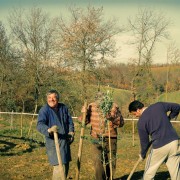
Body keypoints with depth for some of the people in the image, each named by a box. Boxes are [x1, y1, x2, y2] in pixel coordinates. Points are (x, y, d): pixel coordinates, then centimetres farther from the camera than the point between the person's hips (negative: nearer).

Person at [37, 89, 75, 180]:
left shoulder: (63, 108, 6)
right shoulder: (44, 110, -13)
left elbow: (70, 121, 15)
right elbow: (40, 125, -26)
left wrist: (71, 131, -4)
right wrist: (49, 130, -46)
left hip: (65, 141, 7)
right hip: (53, 142, -7)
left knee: (66, 165, 18)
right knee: (59, 166, -16)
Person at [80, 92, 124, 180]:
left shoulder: (113, 106, -10)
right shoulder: (91, 106, -7)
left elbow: (121, 123, -10)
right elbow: (85, 122, 2)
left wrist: (113, 118, -27)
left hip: (110, 139, 0)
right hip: (96, 139, 0)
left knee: (111, 162, 12)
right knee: (98, 163, -8)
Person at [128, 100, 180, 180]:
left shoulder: (141, 122, -5)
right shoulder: (159, 105, 3)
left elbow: (144, 141, 2)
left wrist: (142, 155, 19)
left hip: (160, 146, -4)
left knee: (148, 173, 14)